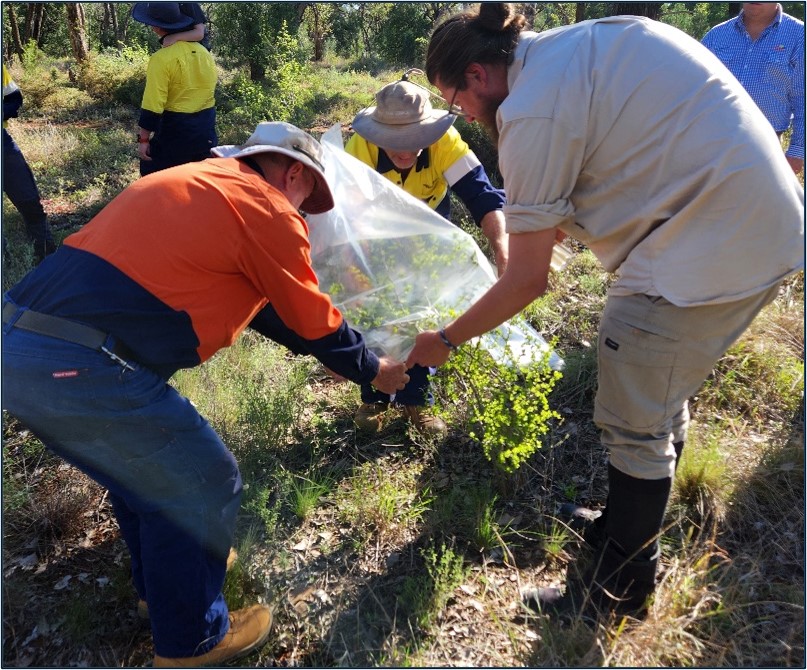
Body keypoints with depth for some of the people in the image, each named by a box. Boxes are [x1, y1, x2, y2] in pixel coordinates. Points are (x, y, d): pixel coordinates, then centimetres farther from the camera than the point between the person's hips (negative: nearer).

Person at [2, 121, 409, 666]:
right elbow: (316, 323, 6)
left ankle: (162, 582, 47)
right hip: (79, 367, -10)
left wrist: (336, 347, 39)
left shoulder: (198, 183, 22)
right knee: (204, 484, 7)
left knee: (144, 469, 27)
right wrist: (373, 370, 24)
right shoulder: (268, 211, -4)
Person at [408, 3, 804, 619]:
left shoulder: (534, 111, -17)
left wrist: (445, 341, 1)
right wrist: (560, 221, 20)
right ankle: (638, 527, 44)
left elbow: (527, 281, -13)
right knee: (663, 396, 22)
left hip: (707, 249, -10)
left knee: (634, 424, 3)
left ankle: (620, 586, 25)